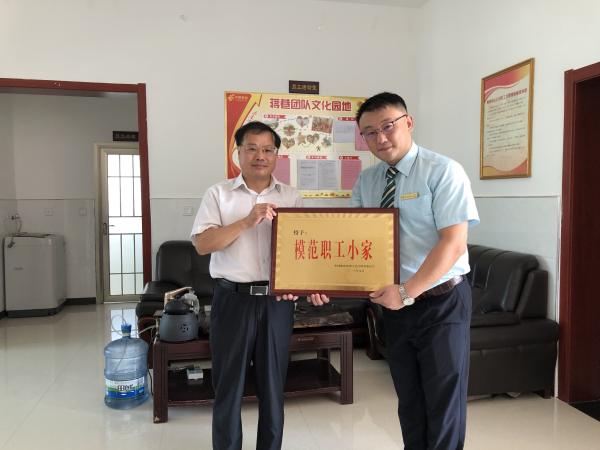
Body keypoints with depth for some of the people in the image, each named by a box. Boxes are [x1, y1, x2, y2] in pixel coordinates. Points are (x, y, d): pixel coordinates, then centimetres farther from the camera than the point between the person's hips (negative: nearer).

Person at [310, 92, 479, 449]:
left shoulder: (443, 171, -12)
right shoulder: (366, 181, 5)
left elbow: (454, 243, -20)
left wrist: (407, 292, -24)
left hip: (442, 302, -5)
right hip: (395, 304, 5)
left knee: (444, 404, 6)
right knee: (409, 403, 17)